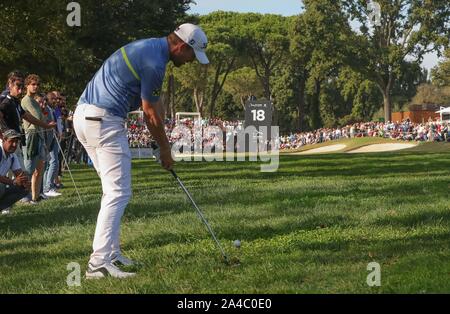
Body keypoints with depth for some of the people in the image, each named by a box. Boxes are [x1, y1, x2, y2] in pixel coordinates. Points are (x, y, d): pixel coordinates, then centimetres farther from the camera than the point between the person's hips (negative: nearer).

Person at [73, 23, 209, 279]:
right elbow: (151, 114, -8)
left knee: (114, 190, 16)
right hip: (104, 120, -11)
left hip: (85, 115, 11)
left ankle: (111, 253, 17)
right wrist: (165, 148, 6)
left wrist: (164, 143, 16)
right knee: (119, 193, -10)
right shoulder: (154, 62, -16)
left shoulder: (150, 47, 16)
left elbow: (156, 104, 19)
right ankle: (99, 263, -17)